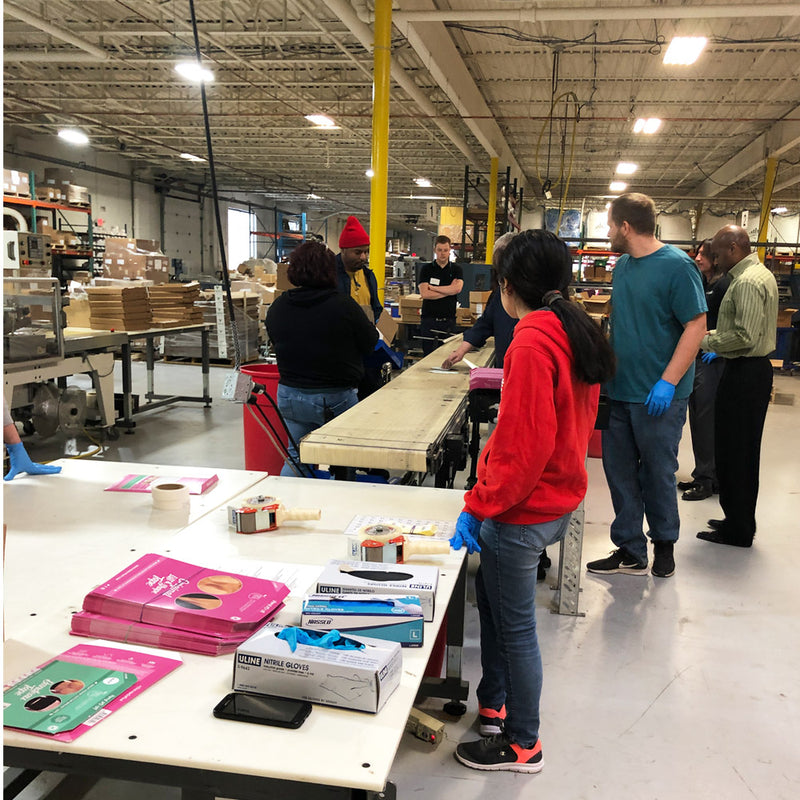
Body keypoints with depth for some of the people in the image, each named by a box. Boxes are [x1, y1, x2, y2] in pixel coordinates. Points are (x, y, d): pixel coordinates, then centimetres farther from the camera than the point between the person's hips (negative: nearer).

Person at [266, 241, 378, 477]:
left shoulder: (277, 307, -1)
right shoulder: (343, 305, -17)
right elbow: (370, 342, -5)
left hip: (289, 395, 5)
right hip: (334, 399, -5)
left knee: (296, 457, 16)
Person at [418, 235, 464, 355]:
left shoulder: (456, 269, 9)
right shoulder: (426, 269, 6)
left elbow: (457, 288, -11)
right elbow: (424, 294, -8)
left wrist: (432, 287, -6)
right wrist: (449, 291, -6)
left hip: (448, 320, 1)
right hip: (429, 319, -1)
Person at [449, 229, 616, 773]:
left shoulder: (532, 344, -22)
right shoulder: (577, 334, 6)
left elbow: (523, 444, -25)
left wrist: (478, 506, -17)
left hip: (523, 510, -9)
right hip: (560, 498, 9)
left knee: (515, 625, 7)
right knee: (490, 595, 23)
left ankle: (522, 744, 25)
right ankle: (493, 704, 39)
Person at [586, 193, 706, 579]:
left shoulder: (676, 265, -13)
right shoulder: (623, 265, 9)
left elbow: (696, 326, -15)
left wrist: (667, 382, -21)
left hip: (658, 396, -7)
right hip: (619, 389, 7)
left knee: (657, 474, 9)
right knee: (620, 473, 10)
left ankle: (665, 543, 31)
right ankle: (631, 552, 22)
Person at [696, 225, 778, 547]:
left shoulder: (747, 282, -18)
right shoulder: (761, 274, 15)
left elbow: (745, 337, -25)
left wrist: (705, 342, -13)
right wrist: (714, 335, 12)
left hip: (744, 374, -11)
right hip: (756, 368, 11)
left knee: (733, 452, -3)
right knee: (744, 451, 16)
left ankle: (738, 531, 6)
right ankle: (740, 521, 27)